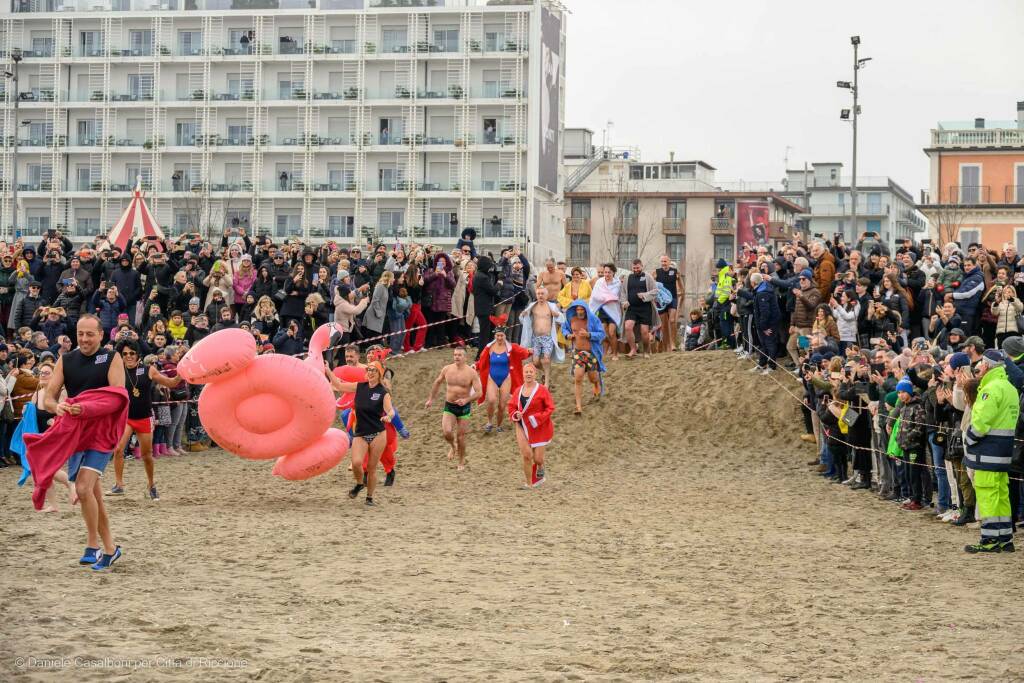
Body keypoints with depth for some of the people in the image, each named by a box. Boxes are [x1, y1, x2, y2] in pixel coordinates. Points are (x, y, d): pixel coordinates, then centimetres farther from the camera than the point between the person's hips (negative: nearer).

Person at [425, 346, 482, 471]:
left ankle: (461, 461, 25)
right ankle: (452, 446, 20)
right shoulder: (447, 369, -3)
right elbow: (437, 382, 16)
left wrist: (467, 399, -31)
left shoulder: (471, 372, -12)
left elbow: (479, 392, -14)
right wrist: (431, 399, 21)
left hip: (464, 407, -2)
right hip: (449, 406, 2)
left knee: (460, 436, 3)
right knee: (447, 432, -16)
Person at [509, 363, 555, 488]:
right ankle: (529, 483, 8)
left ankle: (540, 469, 37)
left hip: (539, 428, -3)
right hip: (523, 427, 3)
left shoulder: (542, 390, -9)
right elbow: (511, 406, 13)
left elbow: (550, 408, -9)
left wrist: (538, 418, -19)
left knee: (538, 458, -1)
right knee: (526, 456, -5)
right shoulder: (518, 391, 4)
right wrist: (515, 415, -8)